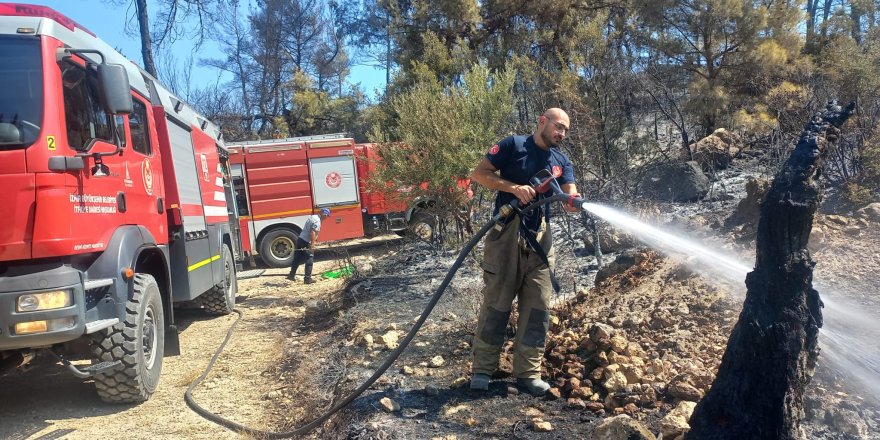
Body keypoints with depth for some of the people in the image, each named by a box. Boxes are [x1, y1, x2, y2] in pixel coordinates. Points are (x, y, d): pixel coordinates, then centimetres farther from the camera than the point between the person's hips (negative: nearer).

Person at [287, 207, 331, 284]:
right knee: (309, 260, 0)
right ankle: (307, 279, 2)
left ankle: (291, 275, 23)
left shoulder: (312, 217, 14)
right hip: (306, 242, -9)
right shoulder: (317, 221, -15)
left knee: (297, 259, 16)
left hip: (300, 239, 9)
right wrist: (312, 245, -24)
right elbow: (312, 232, -24)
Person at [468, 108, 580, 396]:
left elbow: (570, 197, 0)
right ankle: (482, 369, 11)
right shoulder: (513, 145, 0)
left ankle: (528, 372, 13)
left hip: (539, 238, 5)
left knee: (537, 307, 3)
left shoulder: (562, 162, 13)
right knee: (496, 302, -1)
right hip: (506, 233, -5)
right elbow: (479, 174, -6)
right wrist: (514, 188, -17)